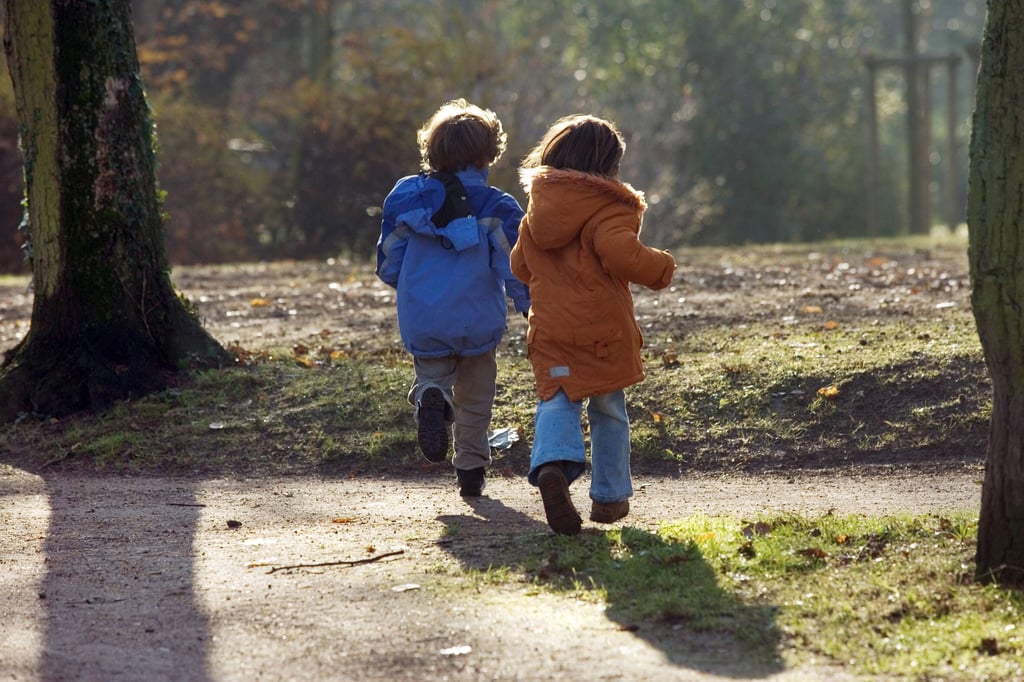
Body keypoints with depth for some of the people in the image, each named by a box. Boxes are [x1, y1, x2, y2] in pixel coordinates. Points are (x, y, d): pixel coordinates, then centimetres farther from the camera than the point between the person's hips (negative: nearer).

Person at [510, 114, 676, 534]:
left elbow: (520, 266, 18)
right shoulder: (608, 208, -10)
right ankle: (610, 496, 20)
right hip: (604, 328, -3)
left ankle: (552, 464, -33)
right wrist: (661, 268, -8)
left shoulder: (537, 211, 10)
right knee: (608, 410, 13)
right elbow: (622, 254, -26)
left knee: (557, 402, -2)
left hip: (550, 328, 3)